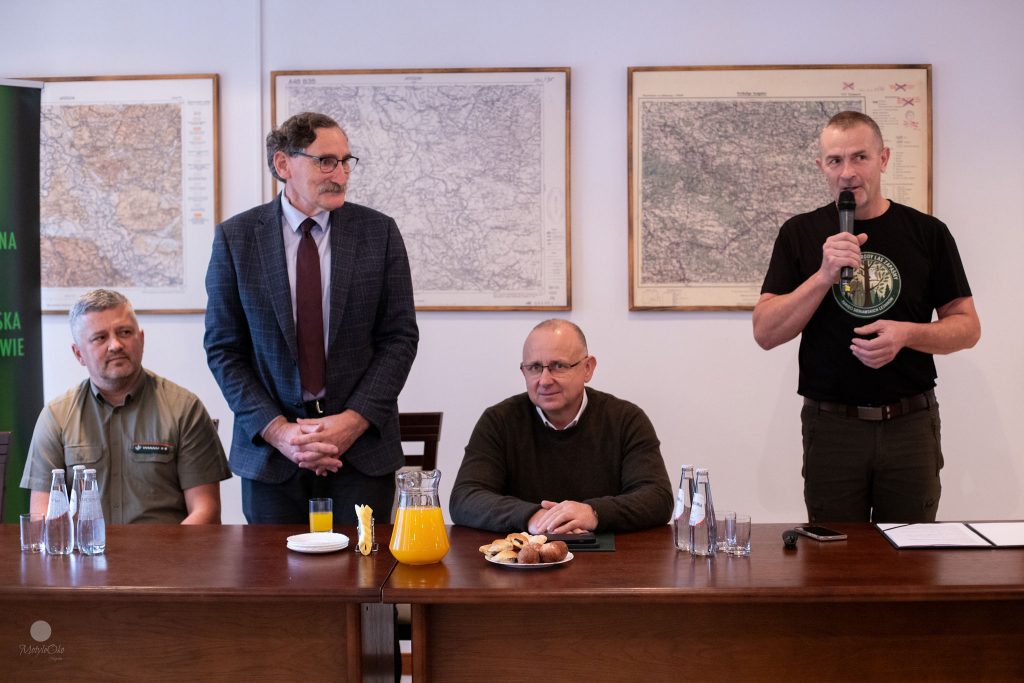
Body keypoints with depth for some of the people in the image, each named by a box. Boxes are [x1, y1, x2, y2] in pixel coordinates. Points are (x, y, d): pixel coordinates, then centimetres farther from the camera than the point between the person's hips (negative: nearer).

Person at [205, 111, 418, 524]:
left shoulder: (379, 232, 0)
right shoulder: (236, 237, 0)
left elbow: (400, 337, 0)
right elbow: (223, 348, 0)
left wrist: (354, 421, -11)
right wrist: (276, 429, -11)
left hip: (363, 447, 0)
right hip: (269, 449, 0)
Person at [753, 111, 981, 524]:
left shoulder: (927, 233, 3)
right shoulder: (800, 234, 1)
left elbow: (967, 326, 5)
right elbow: (766, 333, -5)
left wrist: (906, 333, -15)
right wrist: (825, 275, -18)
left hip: (911, 424, 1)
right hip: (831, 426, 0)